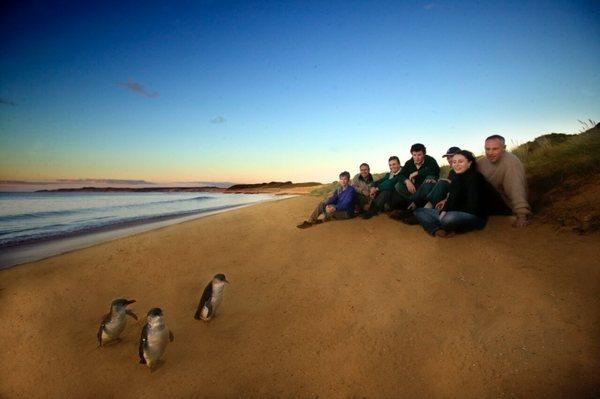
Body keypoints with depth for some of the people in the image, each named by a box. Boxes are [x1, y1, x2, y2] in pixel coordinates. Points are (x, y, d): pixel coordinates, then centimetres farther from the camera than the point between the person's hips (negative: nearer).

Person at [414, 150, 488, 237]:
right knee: (419, 211, 1)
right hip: (454, 214, 9)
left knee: (449, 218, -43)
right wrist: (447, 201, -2)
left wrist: (446, 210, -18)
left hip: (475, 216, -8)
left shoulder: (475, 177, -9)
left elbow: (473, 205, -17)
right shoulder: (457, 178, 13)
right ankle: (437, 230, -26)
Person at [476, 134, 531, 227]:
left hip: (506, 205, -6)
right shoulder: (482, 161, -4)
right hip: (492, 203, 6)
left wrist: (522, 215, -42)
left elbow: (516, 189, -34)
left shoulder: (511, 162, -24)